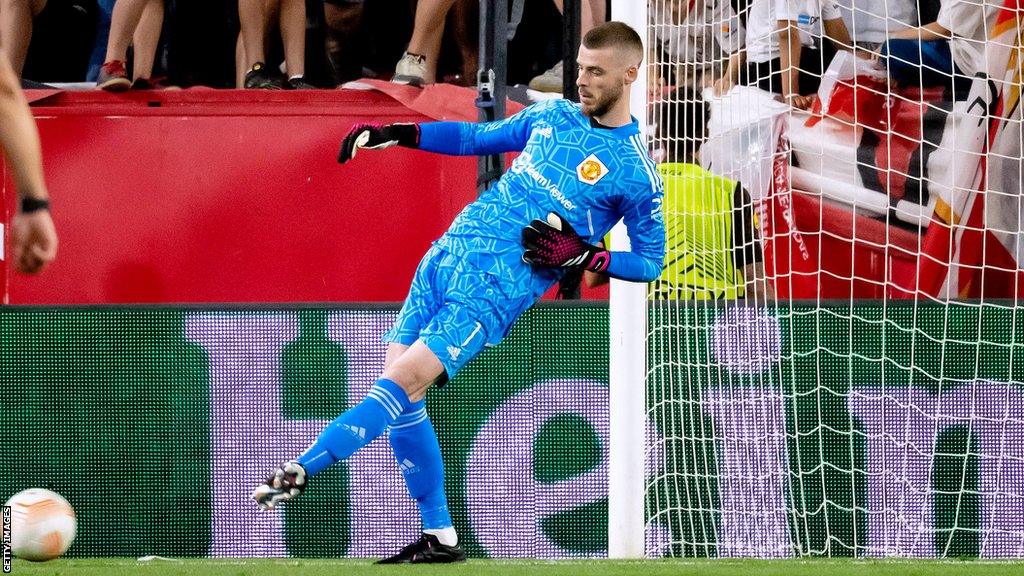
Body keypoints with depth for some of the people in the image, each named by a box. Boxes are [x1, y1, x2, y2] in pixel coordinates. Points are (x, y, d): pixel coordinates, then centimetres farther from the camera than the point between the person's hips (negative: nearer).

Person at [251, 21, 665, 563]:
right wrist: (394, 134, 20)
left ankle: (301, 469, -26)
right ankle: (439, 537, 8)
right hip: (450, 252, 7)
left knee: (405, 380, -21)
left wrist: (586, 257, -14)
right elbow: (479, 137, 28)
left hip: (497, 287, -7)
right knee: (397, 387, 0)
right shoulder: (551, 116, 14)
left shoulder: (635, 173, -5)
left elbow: (650, 261, 1)